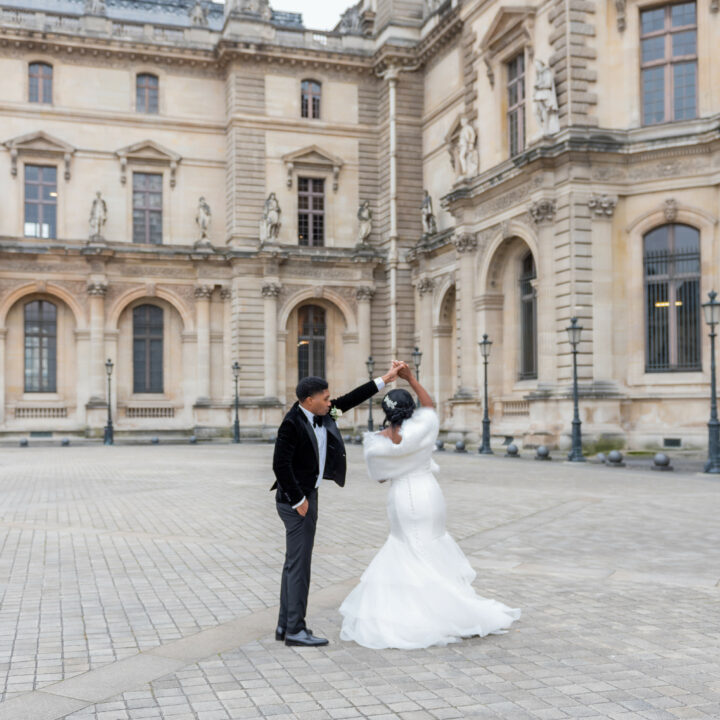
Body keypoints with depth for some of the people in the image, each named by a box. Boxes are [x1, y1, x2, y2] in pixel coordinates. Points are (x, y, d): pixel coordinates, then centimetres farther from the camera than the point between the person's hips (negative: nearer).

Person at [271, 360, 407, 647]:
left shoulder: (315, 412, 3)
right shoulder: (292, 423, -21)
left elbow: (348, 401, 10)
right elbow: (280, 465, -24)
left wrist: (384, 379, 9)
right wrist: (298, 502, -18)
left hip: (307, 495, 10)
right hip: (296, 499, -10)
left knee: (294, 562, 12)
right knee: (299, 563, -5)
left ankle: (285, 626, 19)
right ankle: (295, 630, 2)